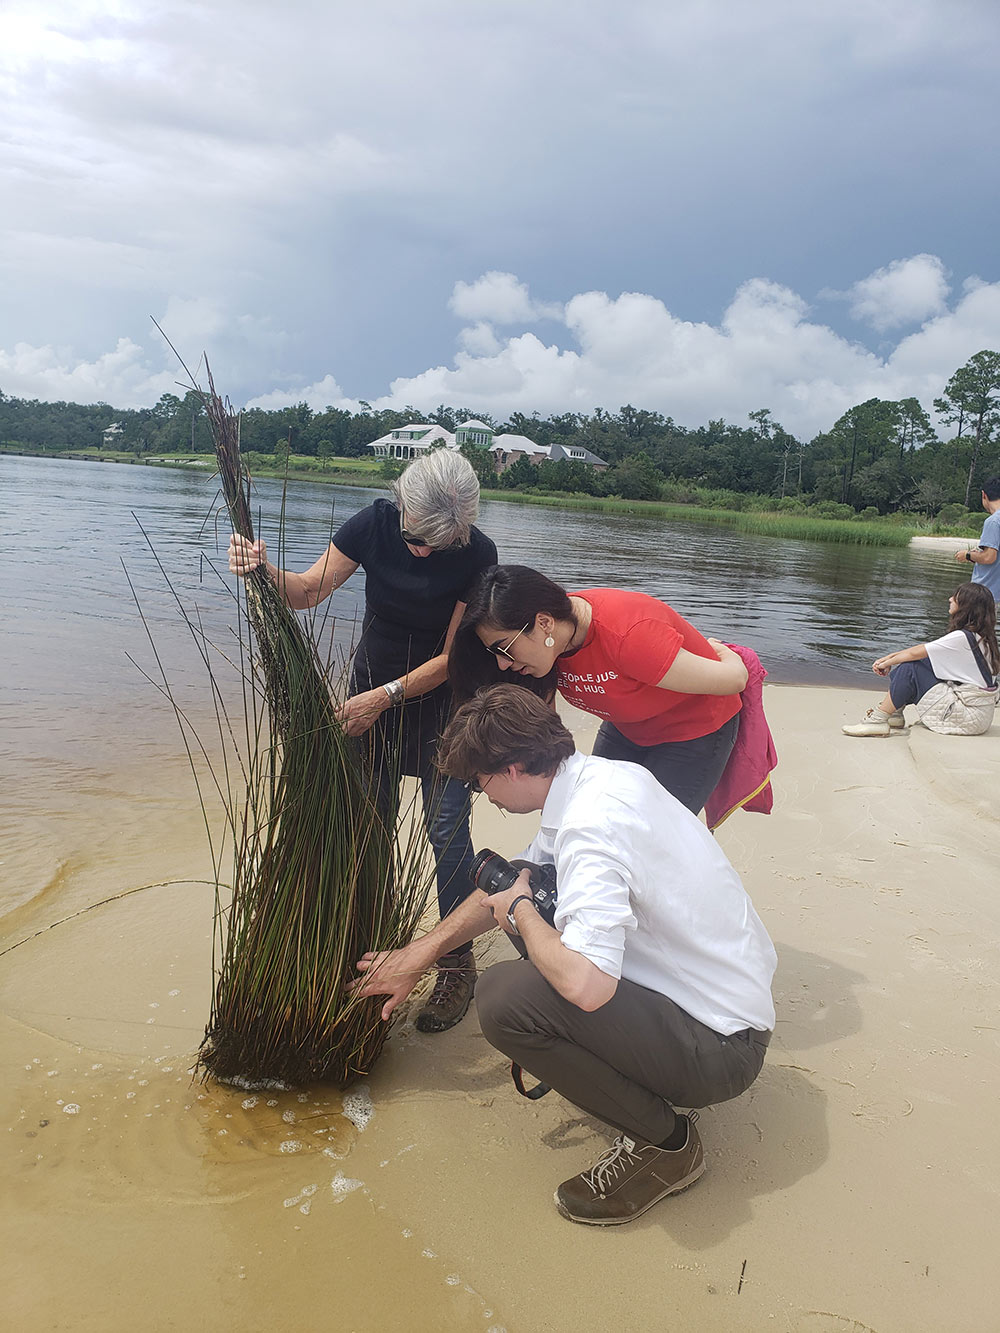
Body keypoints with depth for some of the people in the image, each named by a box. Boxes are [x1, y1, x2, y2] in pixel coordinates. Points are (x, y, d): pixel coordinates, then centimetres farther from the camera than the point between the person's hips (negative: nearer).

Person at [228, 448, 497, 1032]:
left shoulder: (478, 556, -23)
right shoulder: (376, 523, -16)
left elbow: (451, 657, -18)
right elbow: (309, 590, -12)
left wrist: (386, 697, -24)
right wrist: (263, 569, -31)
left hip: (441, 702, -3)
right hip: (371, 690, 3)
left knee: (447, 830, -7)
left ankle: (457, 963, 8)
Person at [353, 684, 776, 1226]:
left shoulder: (593, 826, -28)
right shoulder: (599, 774, 2)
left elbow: (586, 985, -39)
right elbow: (518, 878, 15)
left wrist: (519, 912, -17)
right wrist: (421, 951, 20)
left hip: (721, 1052, -9)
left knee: (502, 996, -24)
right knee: (535, 901, 16)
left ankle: (663, 1141, -3)